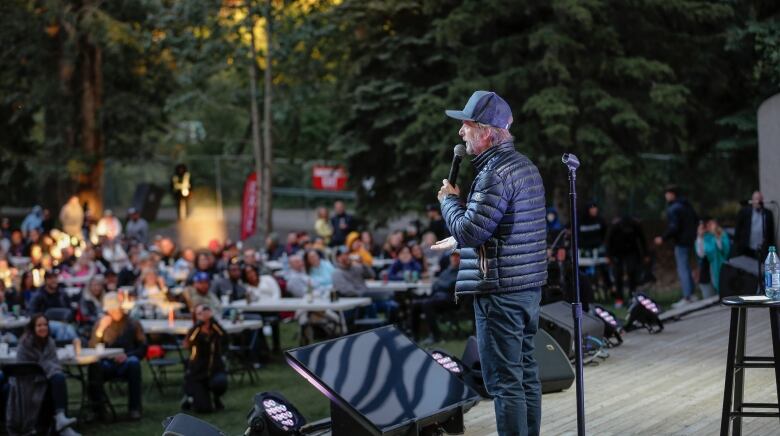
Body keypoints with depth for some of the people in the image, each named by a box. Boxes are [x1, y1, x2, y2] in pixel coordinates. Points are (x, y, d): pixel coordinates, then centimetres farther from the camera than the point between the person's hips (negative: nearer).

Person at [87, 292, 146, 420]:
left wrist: (127, 355, -14)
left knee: (134, 362, -36)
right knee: (95, 365, -34)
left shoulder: (133, 324, 12)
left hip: (126, 363, 0)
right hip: (107, 364, 1)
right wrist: (100, 329, -10)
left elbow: (142, 348, 5)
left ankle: (134, 408, -34)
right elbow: (92, 349, 3)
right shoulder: (100, 324, 15)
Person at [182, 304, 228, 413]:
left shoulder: (216, 332, -3)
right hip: (197, 375, -1)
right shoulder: (195, 332, -7)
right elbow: (187, 343, -31)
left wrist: (211, 318, -27)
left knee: (219, 382, -35)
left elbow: (224, 335, -28)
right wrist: (200, 322, -29)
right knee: (203, 409, -16)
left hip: (215, 371, 1)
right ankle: (191, 398, 21)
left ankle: (217, 399, 2)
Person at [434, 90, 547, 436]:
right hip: (529, 287, 10)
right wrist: (458, 241, 31)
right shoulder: (525, 166, 15)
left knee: (504, 381, -7)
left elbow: (469, 229, -20)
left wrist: (449, 199, -2)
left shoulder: (495, 174, -17)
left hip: (499, 291, -10)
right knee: (526, 373, 13)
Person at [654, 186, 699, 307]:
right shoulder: (687, 205, 12)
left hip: (681, 242, -9)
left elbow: (673, 227, -23)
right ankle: (691, 294, 24)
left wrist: (663, 238, -13)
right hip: (690, 240, 9)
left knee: (682, 269, -7)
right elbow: (696, 221, 18)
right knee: (686, 267, 20)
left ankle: (686, 298, -8)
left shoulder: (673, 209, -16)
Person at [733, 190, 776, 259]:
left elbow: (771, 232, 9)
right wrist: (737, 245, -2)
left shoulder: (768, 213, 6)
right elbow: (738, 229, 2)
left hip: (762, 251, 1)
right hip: (746, 250, -1)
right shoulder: (744, 212, 1)